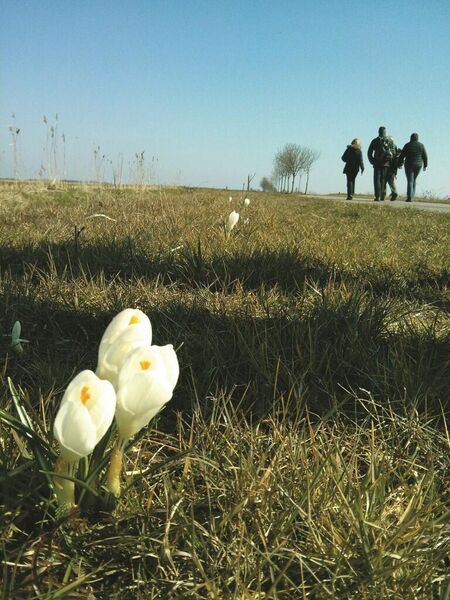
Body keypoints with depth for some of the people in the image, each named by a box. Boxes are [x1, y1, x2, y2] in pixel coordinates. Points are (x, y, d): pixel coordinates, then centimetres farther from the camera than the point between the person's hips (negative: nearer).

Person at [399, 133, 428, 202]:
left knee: (410, 181, -3)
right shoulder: (421, 145, 1)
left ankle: (409, 197, -15)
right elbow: (425, 157, 3)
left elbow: (402, 156, -3)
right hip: (418, 165, 3)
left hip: (409, 165, -3)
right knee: (413, 181, 17)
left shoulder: (407, 145, -5)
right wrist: (425, 165, 12)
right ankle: (412, 196, 16)